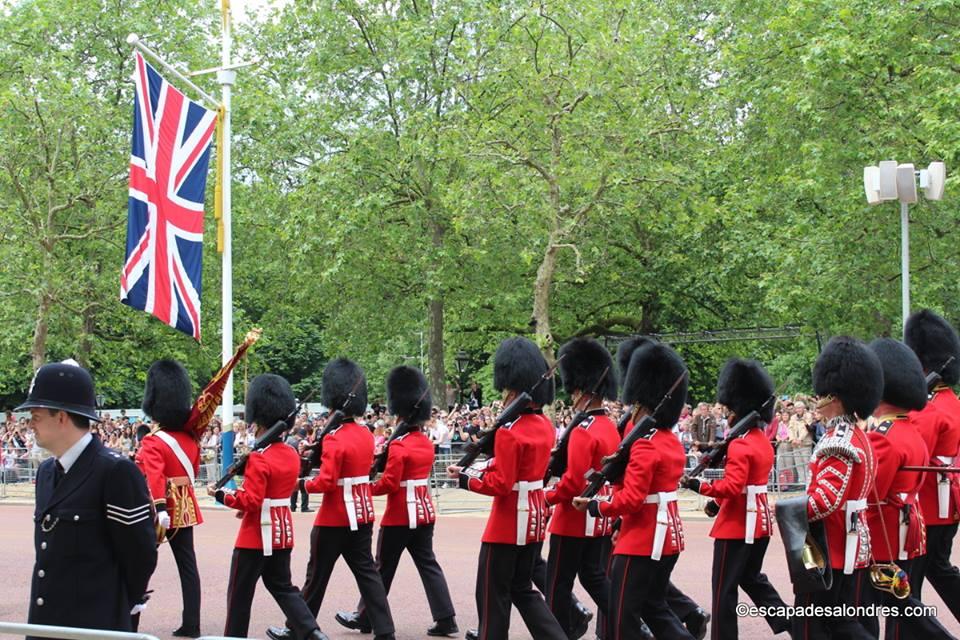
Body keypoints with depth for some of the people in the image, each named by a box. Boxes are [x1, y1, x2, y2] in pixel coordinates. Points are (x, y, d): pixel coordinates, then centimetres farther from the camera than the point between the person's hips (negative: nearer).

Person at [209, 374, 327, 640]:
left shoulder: (258, 459, -20)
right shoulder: (292, 455, 5)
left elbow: (251, 501, -22)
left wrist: (221, 495, -11)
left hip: (257, 534, -8)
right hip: (282, 531, 8)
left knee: (240, 592, 6)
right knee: (282, 585, 16)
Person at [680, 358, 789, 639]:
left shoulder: (740, 445, -20)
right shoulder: (764, 441, 10)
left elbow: (732, 487, -27)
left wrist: (695, 485, -23)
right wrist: (720, 501, 16)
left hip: (738, 525, -9)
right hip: (760, 521, 9)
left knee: (724, 587, 0)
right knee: (751, 577, 23)